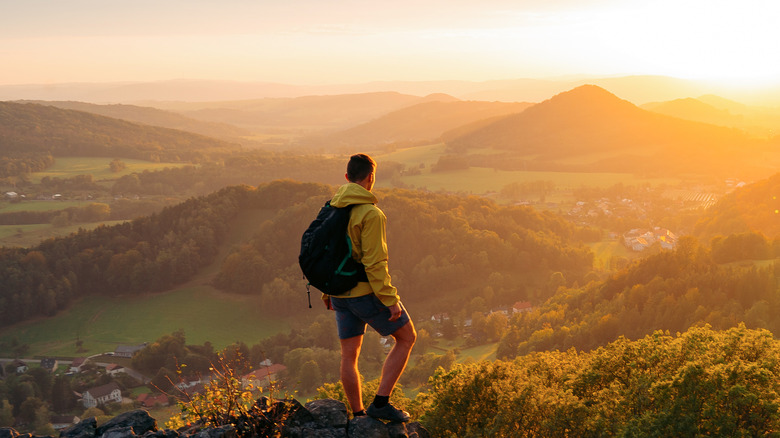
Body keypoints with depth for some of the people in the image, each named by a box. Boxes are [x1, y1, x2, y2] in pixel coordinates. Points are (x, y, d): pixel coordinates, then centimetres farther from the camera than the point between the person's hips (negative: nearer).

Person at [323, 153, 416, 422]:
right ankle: (380, 402, 3)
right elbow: (374, 263, -21)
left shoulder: (331, 208, 6)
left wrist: (327, 292, 20)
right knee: (406, 338, 9)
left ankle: (358, 415, 21)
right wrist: (390, 299, -15)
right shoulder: (370, 214, -18)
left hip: (340, 294, 7)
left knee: (349, 355, 13)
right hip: (367, 292, -7)